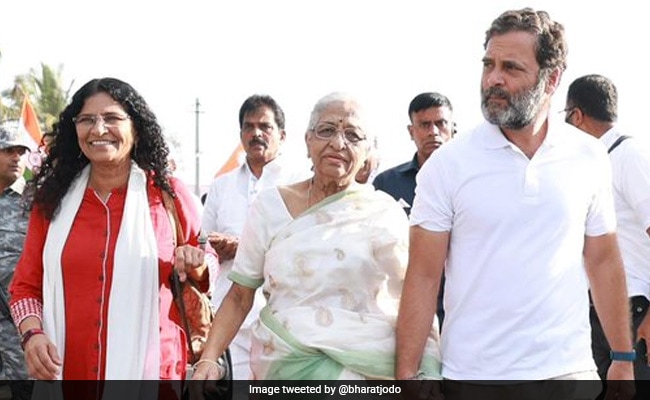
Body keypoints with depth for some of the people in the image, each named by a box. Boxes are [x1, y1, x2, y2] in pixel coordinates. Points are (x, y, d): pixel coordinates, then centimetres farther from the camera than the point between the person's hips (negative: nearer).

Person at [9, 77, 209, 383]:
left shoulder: (168, 194, 1)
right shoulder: (53, 199, 6)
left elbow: (202, 271, 14)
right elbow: (26, 285, 11)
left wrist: (196, 267, -9)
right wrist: (32, 333, -8)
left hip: (150, 370, -2)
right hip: (67, 369, 2)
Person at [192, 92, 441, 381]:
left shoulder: (385, 214, 5)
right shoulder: (270, 206, 9)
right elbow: (239, 298, 11)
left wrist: (429, 374, -8)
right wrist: (208, 359, -3)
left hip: (369, 368, -3)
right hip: (281, 365, 4)